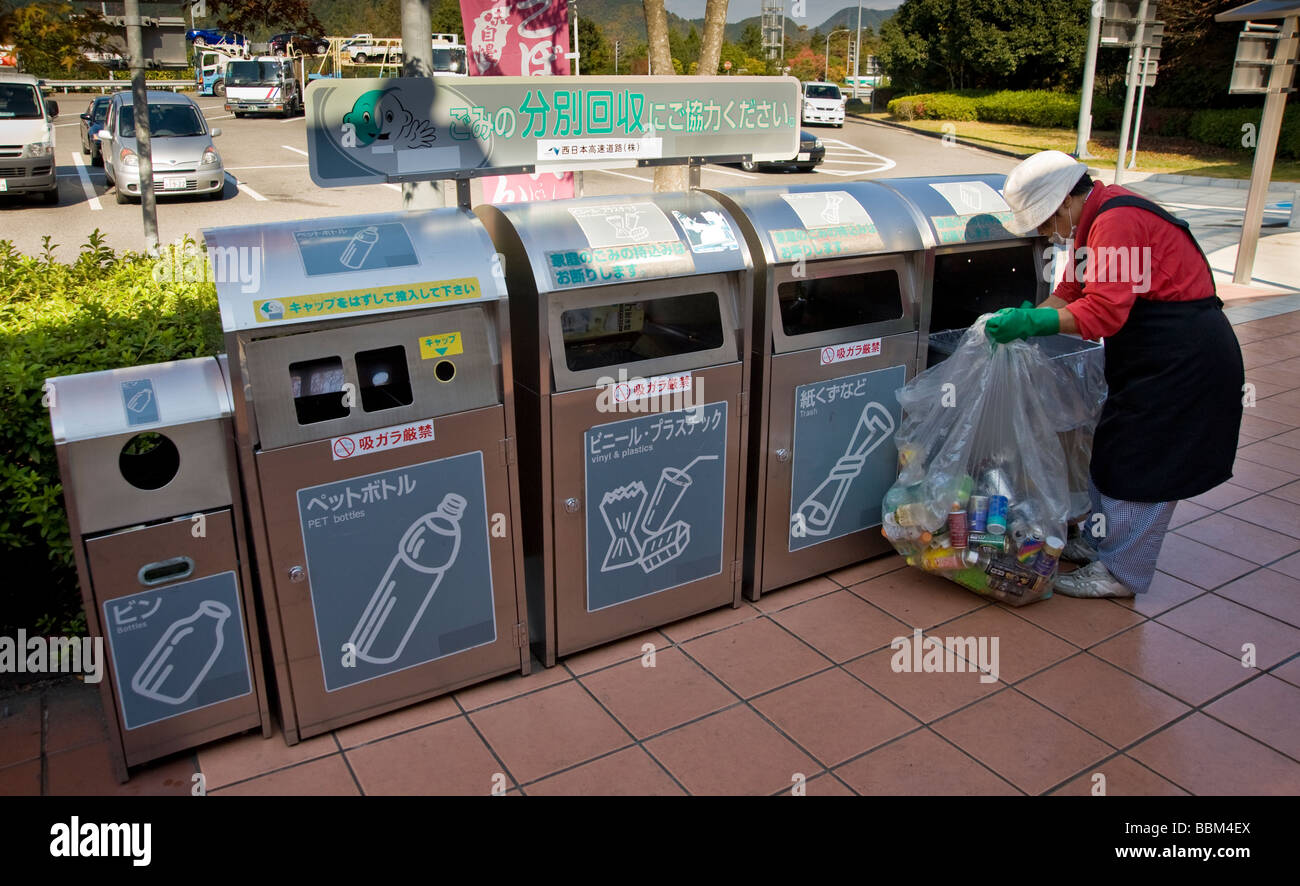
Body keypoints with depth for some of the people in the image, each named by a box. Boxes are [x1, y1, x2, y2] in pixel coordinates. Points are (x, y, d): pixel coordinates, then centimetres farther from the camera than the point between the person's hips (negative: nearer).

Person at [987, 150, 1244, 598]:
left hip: (1182, 359, -11)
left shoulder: (1117, 221, -24)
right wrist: (1024, 318, -3)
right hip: (1156, 355, 11)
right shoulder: (1096, 219, 9)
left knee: (1141, 465, -2)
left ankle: (1120, 572, 10)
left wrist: (1031, 321, -30)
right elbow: (1072, 292, 11)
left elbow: (1104, 311, -30)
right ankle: (1101, 540, 34)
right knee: (1113, 450, 19)